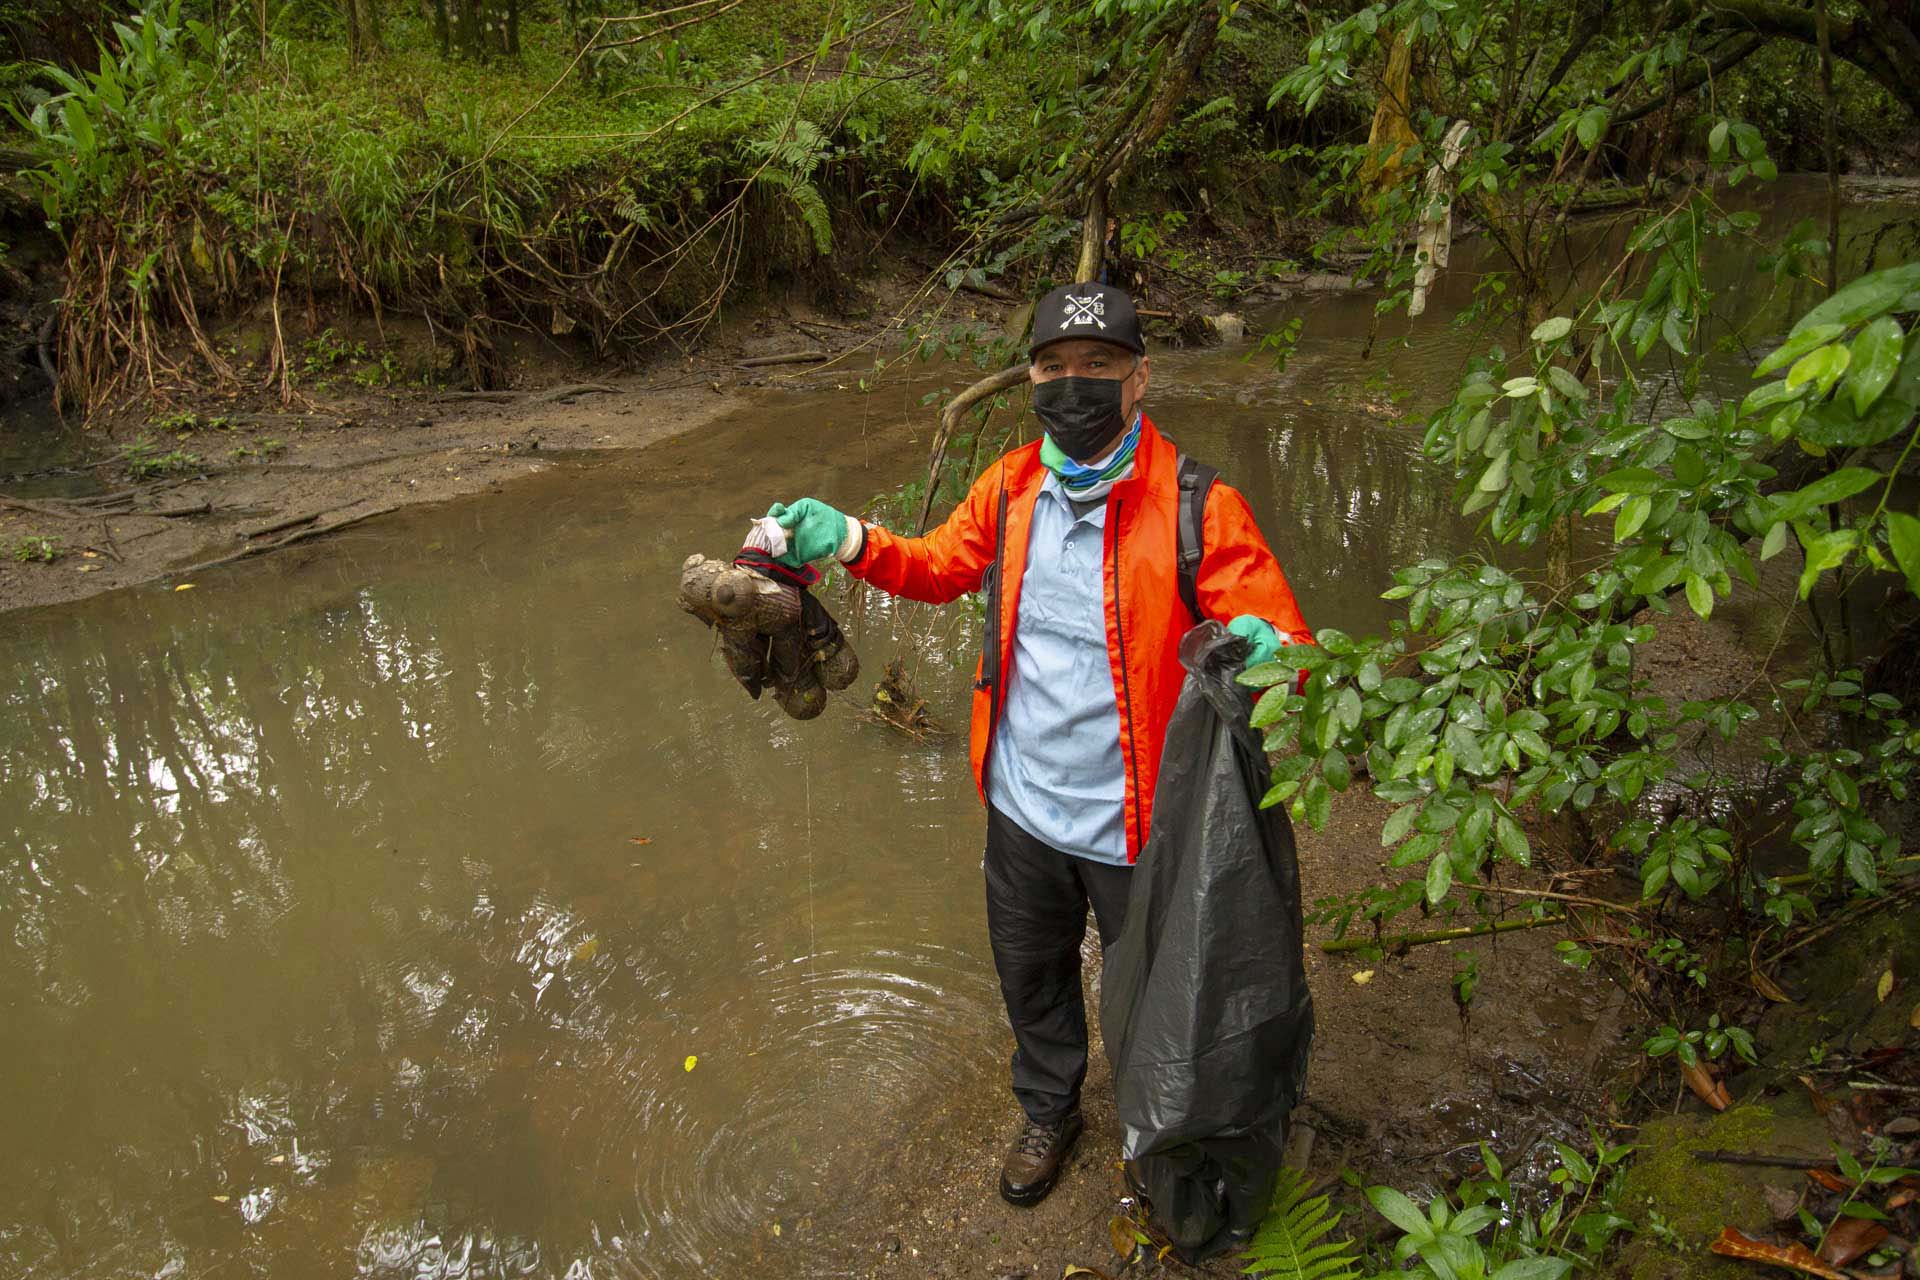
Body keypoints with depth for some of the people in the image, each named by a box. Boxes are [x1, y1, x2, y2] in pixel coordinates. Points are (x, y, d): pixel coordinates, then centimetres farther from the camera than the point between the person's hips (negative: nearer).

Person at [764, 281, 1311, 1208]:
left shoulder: (1198, 507, -19)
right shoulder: (1008, 488, -3)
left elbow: (1285, 637, -18)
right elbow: (943, 567, 14)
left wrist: (1262, 650, -42)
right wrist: (847, 541, -3)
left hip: (1136, 821, -4)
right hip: (1023, 807, 5)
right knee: (1030, 973, 27)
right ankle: (1049, 1111, 57)